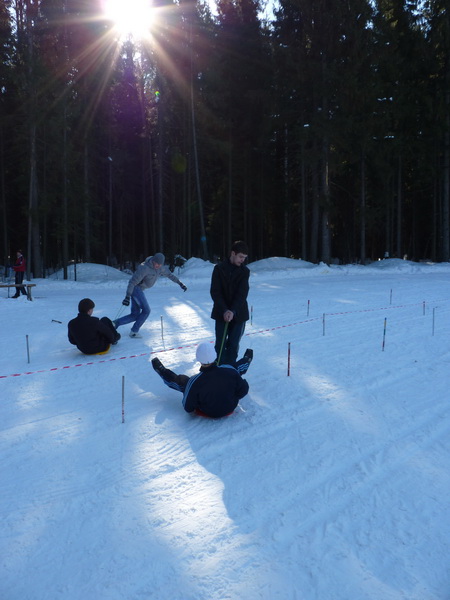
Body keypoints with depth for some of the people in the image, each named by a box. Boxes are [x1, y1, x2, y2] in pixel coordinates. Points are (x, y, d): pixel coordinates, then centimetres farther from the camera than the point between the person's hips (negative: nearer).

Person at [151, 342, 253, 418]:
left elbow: (188, 408, -19)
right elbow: (243, 391, -13)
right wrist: (233, 398, 8)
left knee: (181, 380, 10)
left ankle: (164, 373, 40)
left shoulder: (194, 382, -31)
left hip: (208, 412, -1)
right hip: (231, 407, 1)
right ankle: (247, 359, 53)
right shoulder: (230, 370, -27)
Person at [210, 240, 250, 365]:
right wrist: (225, 310, -18)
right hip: (221, 313, -1)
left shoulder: (245, 271, -1)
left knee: (233, 345, 3)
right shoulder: (219, 268, -5)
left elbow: (242, 293, -10)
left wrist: (233, 311, -22)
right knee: (220, 344, 1)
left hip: (238, 314, 1)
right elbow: (215, 292, -8)